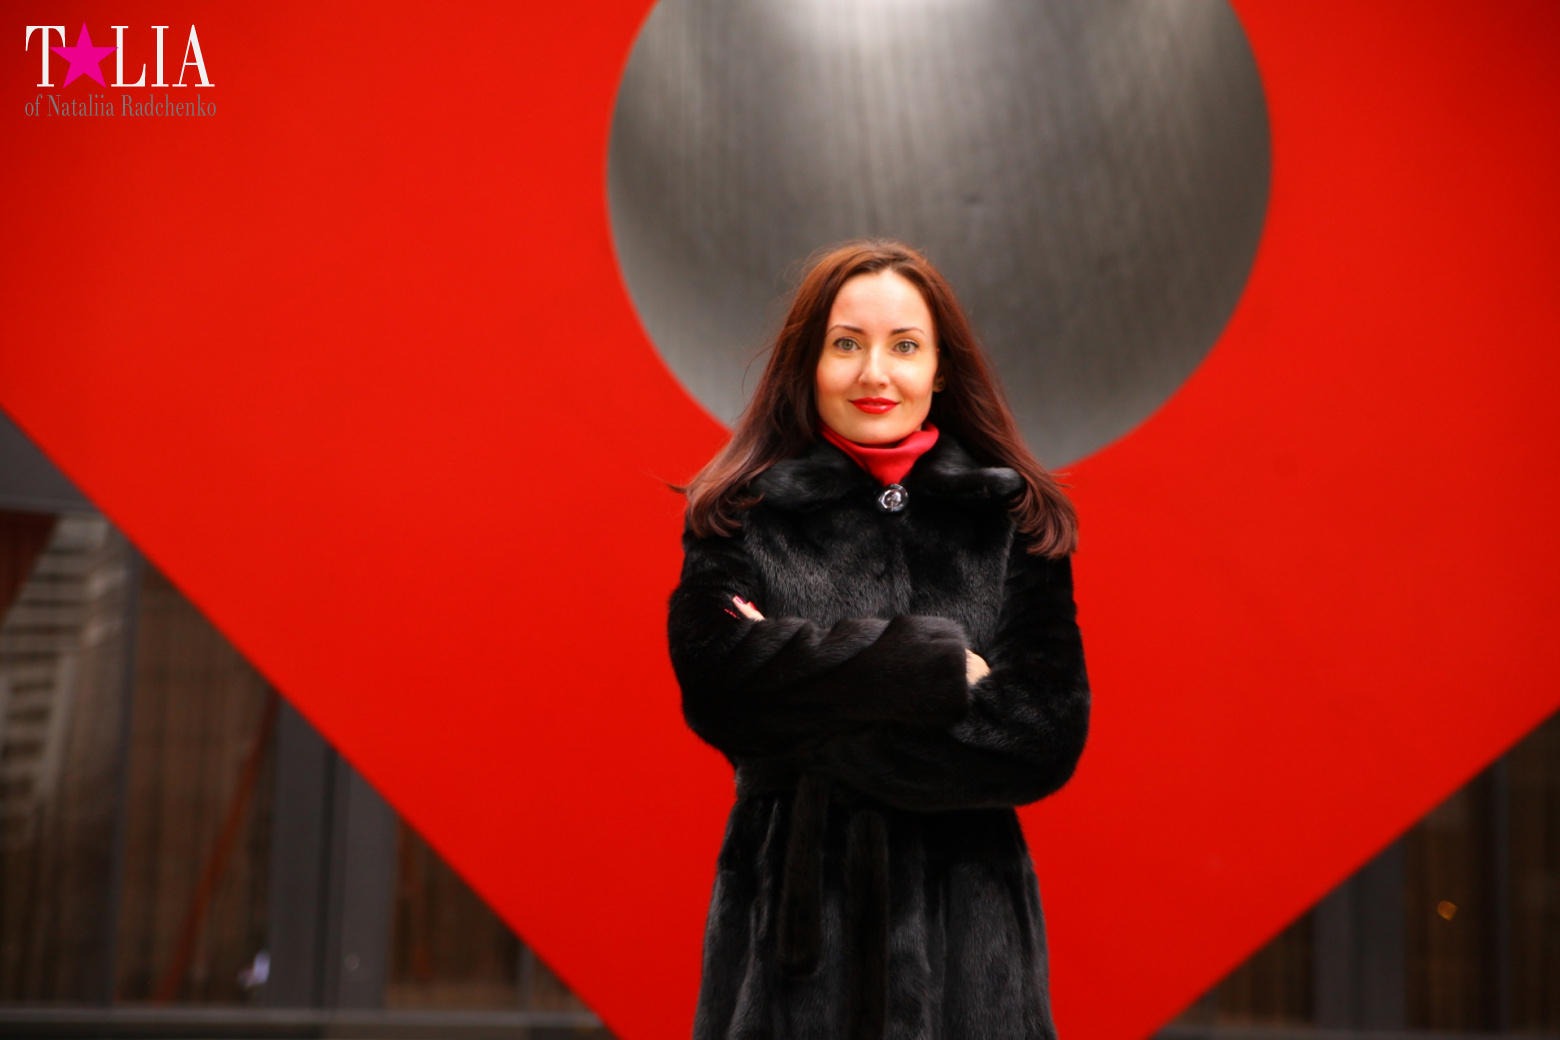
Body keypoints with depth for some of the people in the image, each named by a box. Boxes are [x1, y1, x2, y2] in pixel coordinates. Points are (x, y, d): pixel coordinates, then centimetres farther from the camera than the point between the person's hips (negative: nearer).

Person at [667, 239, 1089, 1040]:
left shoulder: (1016, 524, 3)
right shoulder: (740, 521, 2)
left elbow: (1047, 735, -6)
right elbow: (717, 680, -14)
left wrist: (812, 738, -11)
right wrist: (939, 667, -13)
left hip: (966, 931, 1)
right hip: (792, 910, 0)